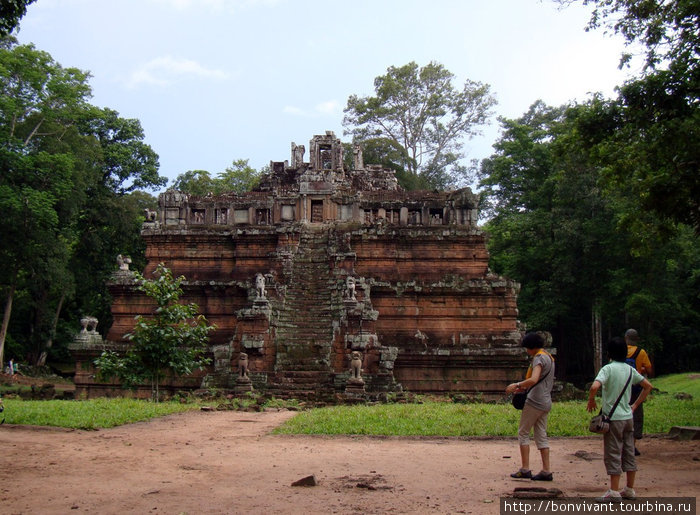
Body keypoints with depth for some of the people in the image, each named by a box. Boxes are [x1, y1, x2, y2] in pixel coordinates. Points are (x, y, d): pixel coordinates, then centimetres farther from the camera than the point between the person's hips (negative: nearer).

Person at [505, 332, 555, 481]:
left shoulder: (539, 358, -13)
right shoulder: (549, 357, 17)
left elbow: (534, 379, -27)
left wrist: (517, 385, -17)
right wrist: (523, 387, 19)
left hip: (535, 401, -9)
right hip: (546, 402, 9)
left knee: (523, 432, 0)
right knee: (541, 435, 9)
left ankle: (525, 469, -1)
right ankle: (546, 470, 7)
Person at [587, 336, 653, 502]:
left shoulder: (608, 368, -13)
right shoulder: (630, 370, 6)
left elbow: (594, 386, -28)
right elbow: (648, 386, 15)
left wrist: (591, 401, -10)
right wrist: (635, 405, 17)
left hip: (613, 418, -6)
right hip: (628, 417, 6)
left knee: (613, 454, -1)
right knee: (629, 453, 13)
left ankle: (614, 492, 2)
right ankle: (630, 489, 21)